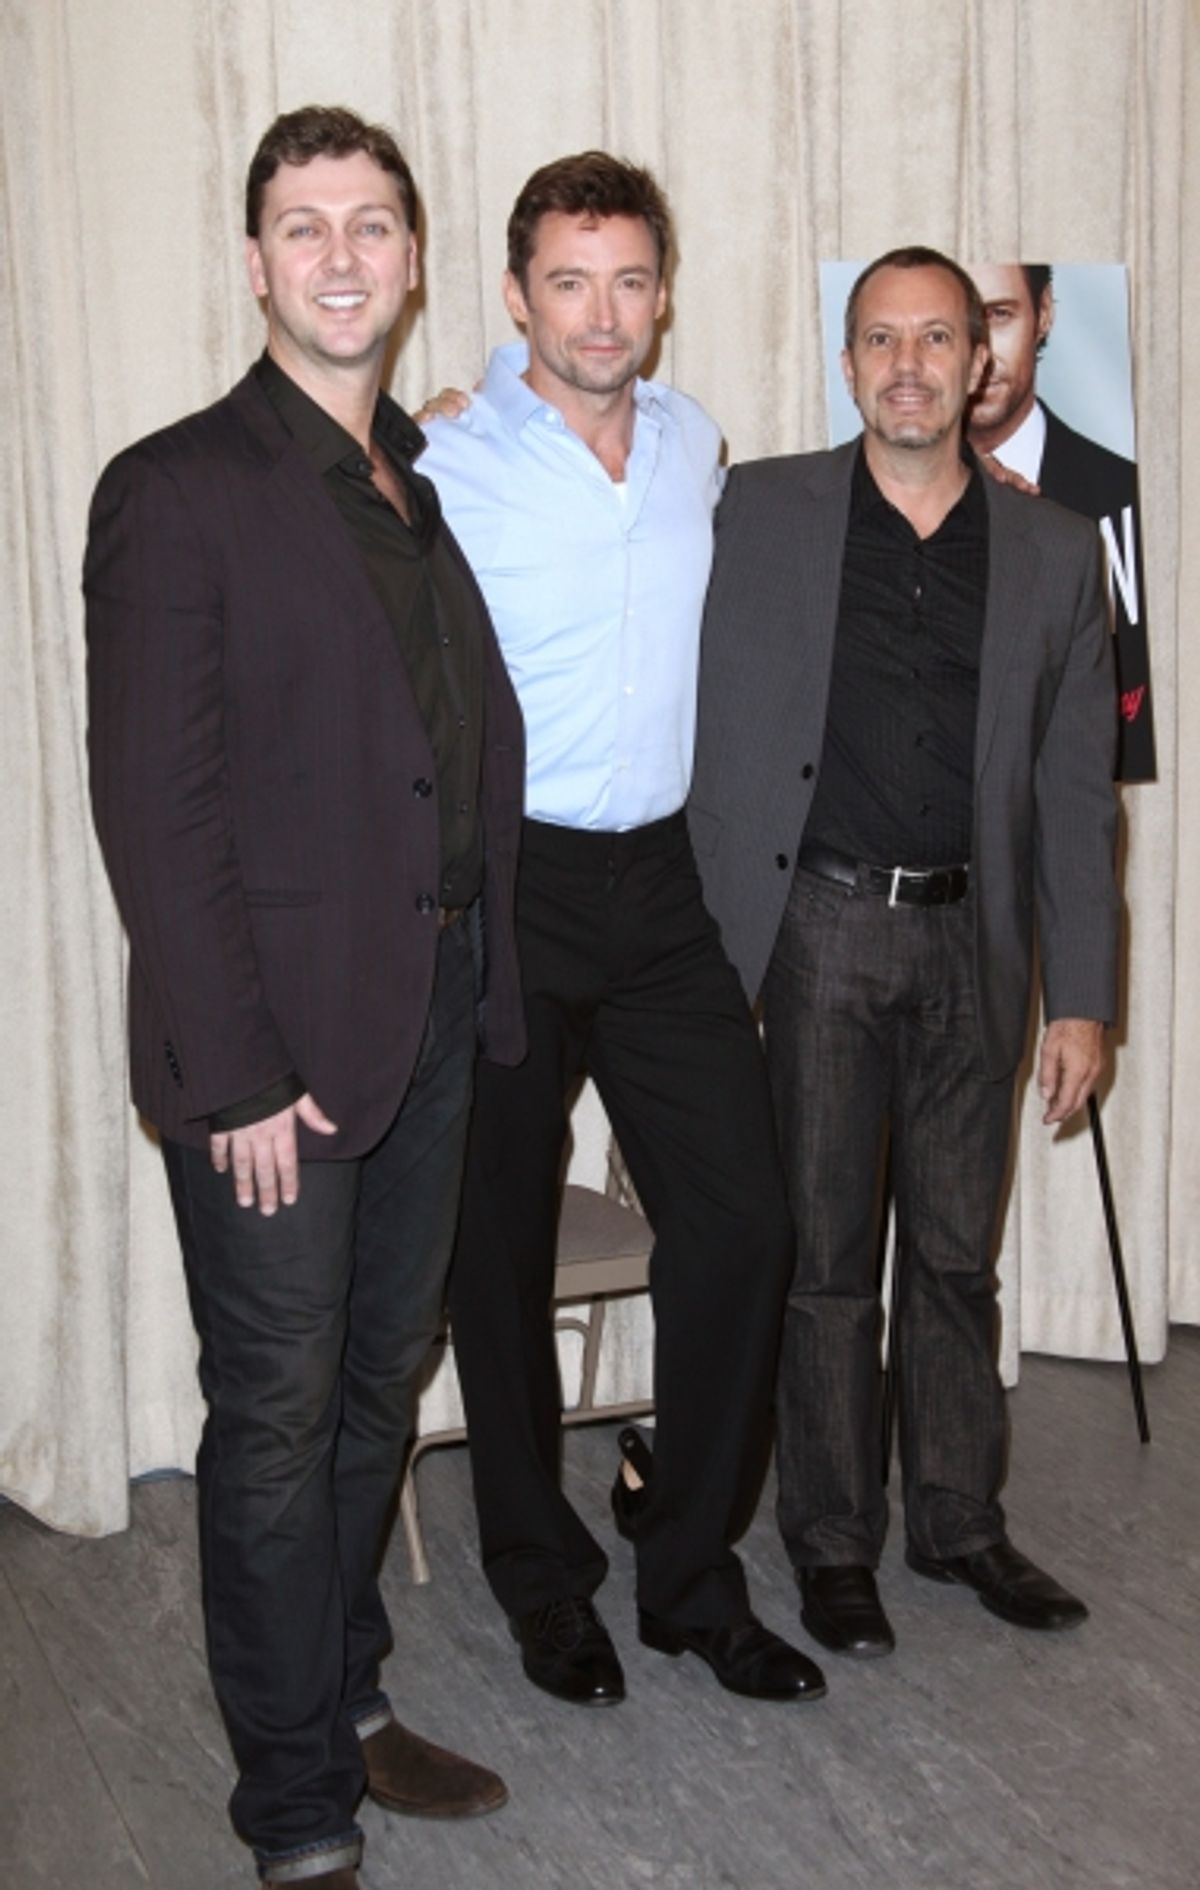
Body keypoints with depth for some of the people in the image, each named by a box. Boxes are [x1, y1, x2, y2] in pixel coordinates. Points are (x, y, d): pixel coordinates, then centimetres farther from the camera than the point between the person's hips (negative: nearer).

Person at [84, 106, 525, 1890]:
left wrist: (485, 982, 5)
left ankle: (349, 1697, 37)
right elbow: (154, 808, -14)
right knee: (279, 1419, 5)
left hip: (434, 1020, 7)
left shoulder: (430, 486, 12)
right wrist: (241, 1074, -16)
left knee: (378, 1387, 18)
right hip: (279, 1040, -6)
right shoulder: (179, 490, -9)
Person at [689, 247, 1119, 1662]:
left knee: (959, 1255, 13)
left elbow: (1075, 791, 6)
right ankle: (832, 1542, 22)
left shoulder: (1053, 552, 6)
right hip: (818, 930, -2)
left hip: (970, 938, 2)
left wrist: (1082, 997, 3)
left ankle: (958, 1521, 29)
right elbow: (717, 739, 2)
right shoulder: (761, 512, 1)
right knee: (826, 1259, 6)